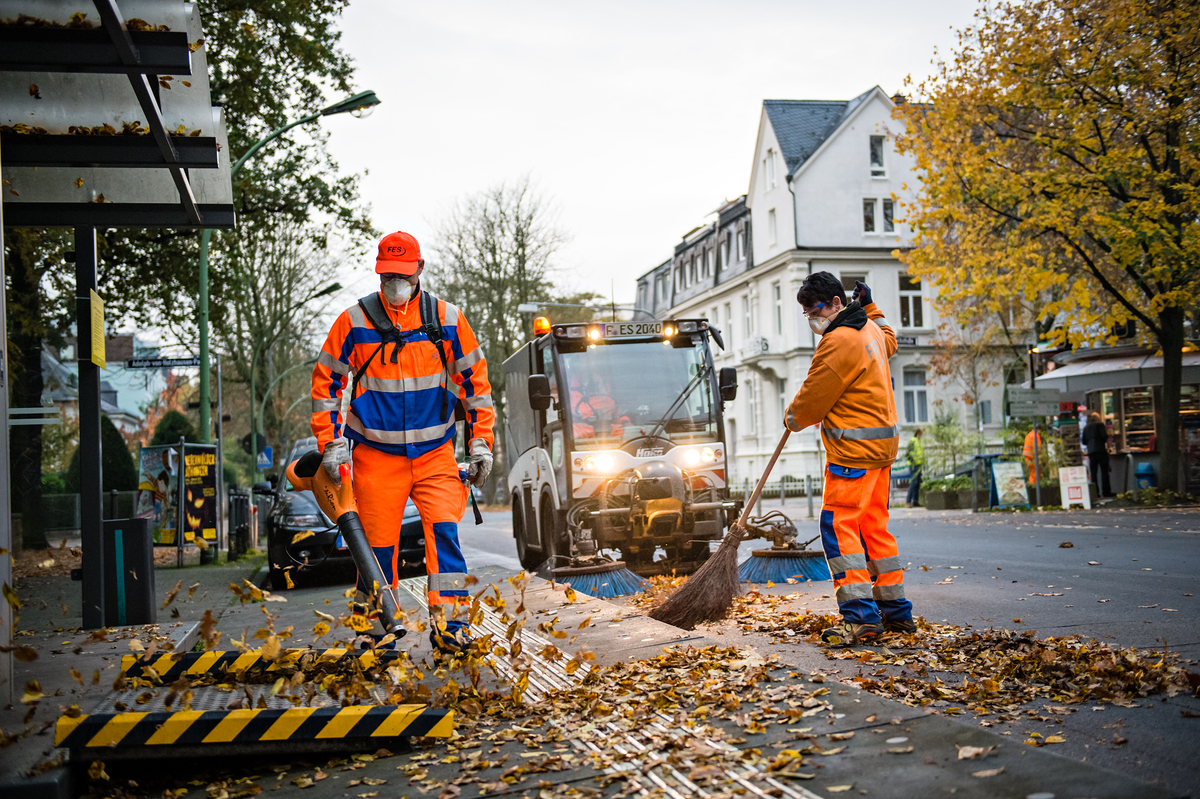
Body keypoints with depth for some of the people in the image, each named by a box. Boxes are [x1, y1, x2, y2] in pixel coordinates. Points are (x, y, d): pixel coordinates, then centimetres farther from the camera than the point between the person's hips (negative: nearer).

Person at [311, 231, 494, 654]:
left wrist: (481, 442, 4)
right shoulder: (355, 320, -2)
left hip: (435, 452, 1)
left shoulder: (447, 319, 2)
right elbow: (326, 381, 4)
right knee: (378, 543, 3)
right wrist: (331, 443, -2)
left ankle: (448, 622, -8)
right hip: (376, 455, 0)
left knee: (443, 530, -14)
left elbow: (475, 381, 7)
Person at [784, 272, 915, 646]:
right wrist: (871, 310, 40)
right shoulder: (870, 329, 14)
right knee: (874, 526, 14)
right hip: (882, 443, 10)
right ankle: (895, 611, 19)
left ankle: (861, 615, -14)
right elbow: (890, 342, 40)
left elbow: (812, 398, -13)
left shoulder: (839, 341, -17)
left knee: (839, 525, -10)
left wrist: (792, 418, 7)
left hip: (854, 448, -10)